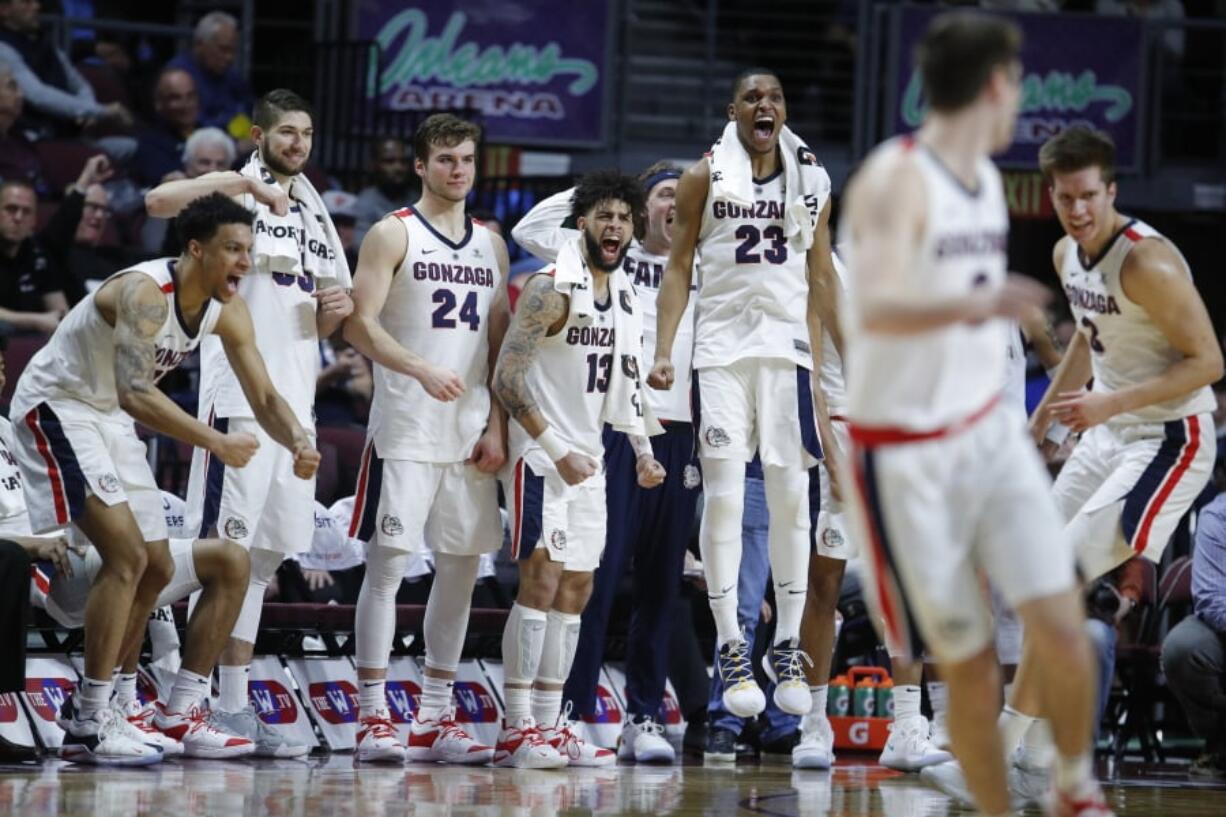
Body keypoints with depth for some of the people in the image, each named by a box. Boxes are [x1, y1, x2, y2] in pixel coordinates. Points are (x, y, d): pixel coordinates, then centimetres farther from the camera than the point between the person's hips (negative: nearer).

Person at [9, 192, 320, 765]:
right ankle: (91, 725, -17)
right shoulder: (144, 293, -30)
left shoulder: (227, 312, -3)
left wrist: (298, 443, -21)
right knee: (126, 556, -19)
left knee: (155, 568, 10)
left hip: (109, 418, 10)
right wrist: (217, 444, -41)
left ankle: (87, 711, 19)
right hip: (57, 407, -10)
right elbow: (135, 394, -40)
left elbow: (265, 397, 0)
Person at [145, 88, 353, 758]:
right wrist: (244, 181, -27)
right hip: (239, 400, -8)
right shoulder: (233, 194, -3)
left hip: (295, 401, 8)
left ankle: (234, 705, 13)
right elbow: (159, 201, -23)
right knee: (226, 547, -9)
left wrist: (337, 307, 4)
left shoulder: (315, 215, 19)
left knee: (265, 552, 9)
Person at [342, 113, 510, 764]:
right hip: (405, 430, -6)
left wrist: (497, 428, 5)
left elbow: (500, 344, 15)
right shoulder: (393, 234, -2)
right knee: (387, 563, -6)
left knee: (461, 567, 6)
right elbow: (360, 324, -11)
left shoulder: (491, 245, 15)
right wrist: (422, 369, -25)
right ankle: (373, 717, -3)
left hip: (472, 435, 6)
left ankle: (435, 718, 13)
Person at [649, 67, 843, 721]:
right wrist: (663, 351, -8)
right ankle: (730, 649, -4)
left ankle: (788, 646, 9)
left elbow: (821, 280, 15)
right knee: (723, 496, -7)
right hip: (721, 348, -2)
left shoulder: (812, 183, 10)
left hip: (788, 349, 2)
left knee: (790, 497, 1)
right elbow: (678, 269, 3)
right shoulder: (704, 178, 2)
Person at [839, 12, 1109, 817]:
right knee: (970, 665, -1)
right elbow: (876, 307, -35)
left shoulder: (985, 177, 8)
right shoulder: (896, 179, -18)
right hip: (907, 459, -6)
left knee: (1063, 626, -5)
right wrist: (969, 304, -51)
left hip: (991, 433, 6)